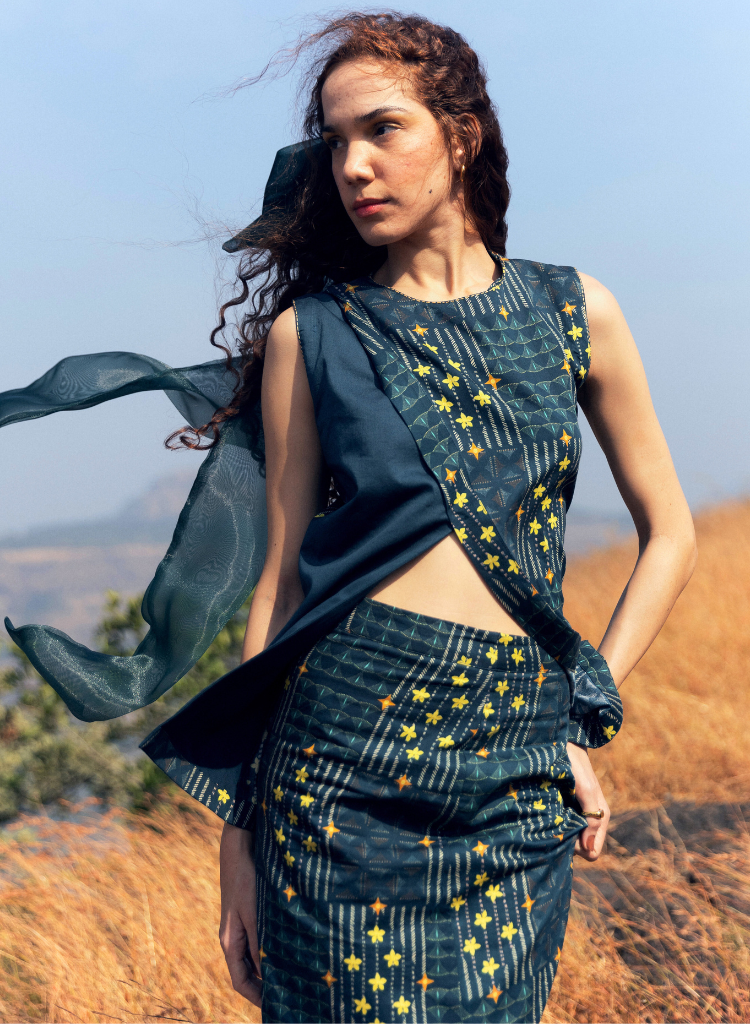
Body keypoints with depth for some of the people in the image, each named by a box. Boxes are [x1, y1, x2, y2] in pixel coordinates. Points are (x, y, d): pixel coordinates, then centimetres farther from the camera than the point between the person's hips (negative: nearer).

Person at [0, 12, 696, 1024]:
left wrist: (588, 719, 5)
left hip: (517, 781, 2)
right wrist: (239, 829, 2)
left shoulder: (573, 310, 8)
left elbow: (669, 536, 15)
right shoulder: (312, 330, 5)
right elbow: (278, 577, 5)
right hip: (344, 754, -1)